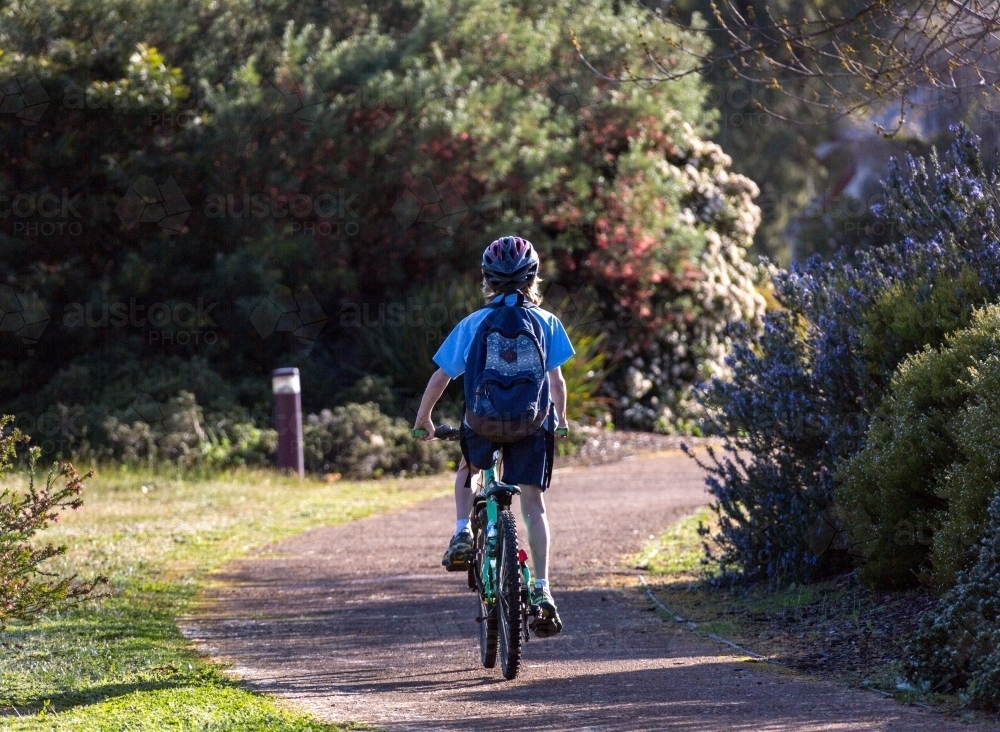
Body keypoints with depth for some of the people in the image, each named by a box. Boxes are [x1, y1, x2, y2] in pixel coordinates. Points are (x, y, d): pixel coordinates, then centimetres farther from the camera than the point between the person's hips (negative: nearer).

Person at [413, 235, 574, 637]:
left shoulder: (474, 324, 3)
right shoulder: (545, 322, 5)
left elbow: (440, 377, 6)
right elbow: (557, 380, 6)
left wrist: (423, 420, 20)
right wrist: (560, 420, 24)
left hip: (483, 423, 0)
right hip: (533, 424, 0)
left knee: (466, 472, 31)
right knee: (533, 503, 4)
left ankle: (463, 534, 8)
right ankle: (542, 590, -7)